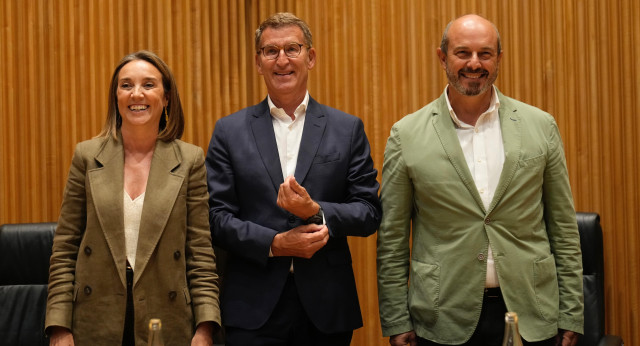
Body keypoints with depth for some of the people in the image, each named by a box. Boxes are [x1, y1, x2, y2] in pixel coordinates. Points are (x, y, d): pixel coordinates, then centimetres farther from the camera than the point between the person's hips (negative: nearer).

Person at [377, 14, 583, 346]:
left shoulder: (540, 126, 4)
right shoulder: (407, 135, -1)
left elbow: (563, 228, 6)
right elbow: (391, 240, 2)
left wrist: (570, 317, 3)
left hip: (530, 317, 1)